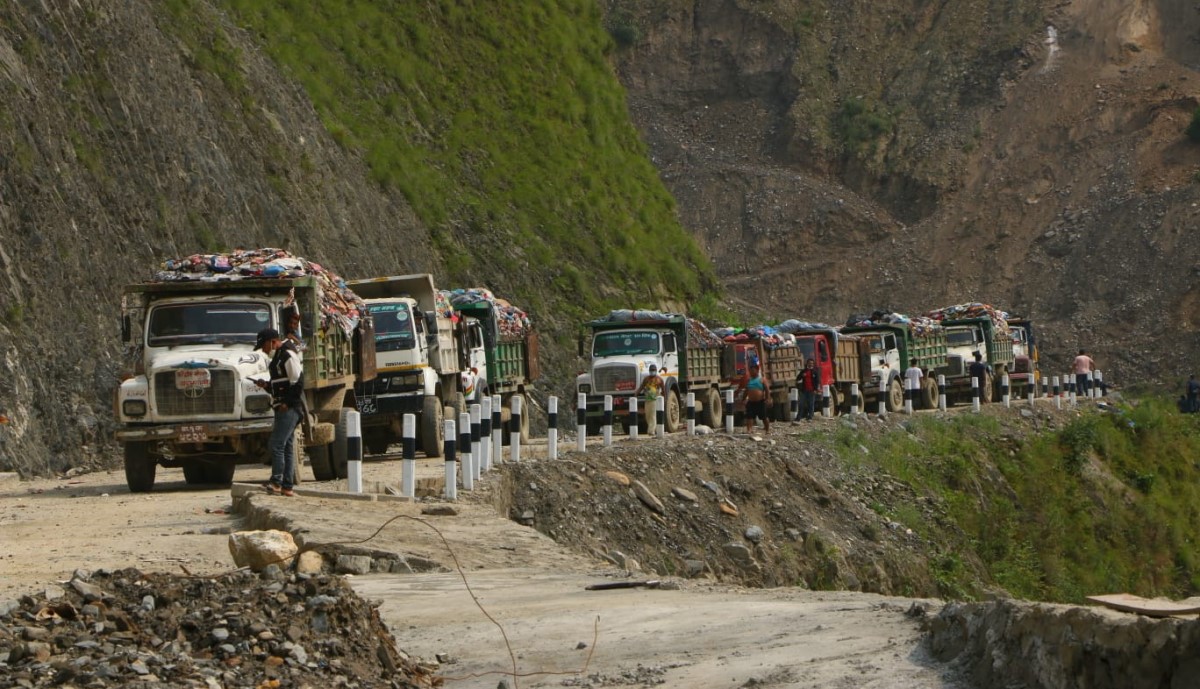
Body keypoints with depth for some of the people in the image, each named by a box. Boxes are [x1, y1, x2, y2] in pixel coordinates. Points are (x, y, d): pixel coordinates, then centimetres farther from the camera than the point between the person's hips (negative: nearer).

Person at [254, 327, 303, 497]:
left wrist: (287, 403, -20)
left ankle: (276, 482, -18)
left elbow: (298, 382, -19)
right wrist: (266, 385, 10)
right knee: (287, 446, 10)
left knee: (276, 444, -15)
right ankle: (287, 487, 13)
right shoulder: (278, 356, 20)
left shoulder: (288, 355, -12)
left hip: (289, 408, -11)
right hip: (283, 408, 11)